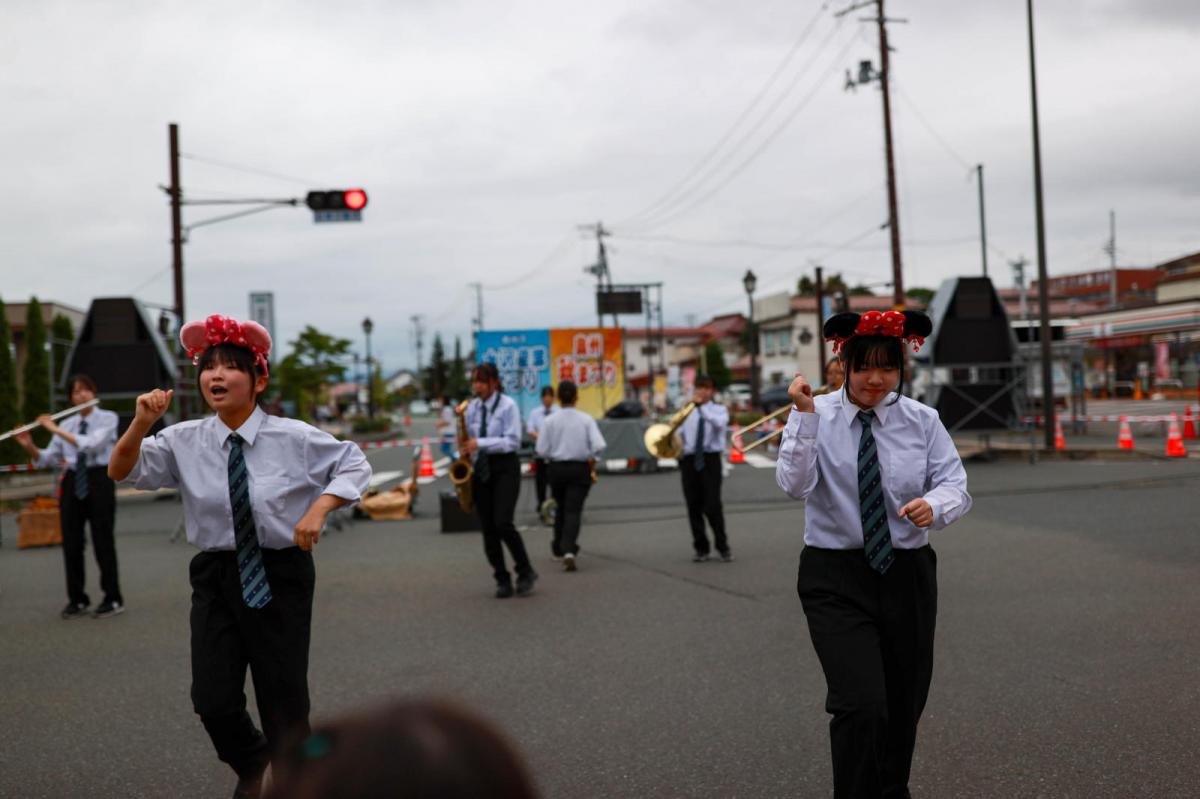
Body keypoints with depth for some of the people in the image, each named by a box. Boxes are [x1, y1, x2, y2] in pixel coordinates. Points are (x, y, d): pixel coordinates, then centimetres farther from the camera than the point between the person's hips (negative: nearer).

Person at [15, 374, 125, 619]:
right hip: (72, 482, 5)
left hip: (99, 480, -5)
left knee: (103, 541, -2)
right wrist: (29, 446, -10)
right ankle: (77, 600, 14)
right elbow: (46, 460, 9)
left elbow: (91, 444, -22)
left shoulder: (108, 418, -3)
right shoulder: (66, 424, 10)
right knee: (71, 543, 4)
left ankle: (113, 600, 7)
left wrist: (56, 429, -21)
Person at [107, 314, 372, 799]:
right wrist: (141, 423, -20)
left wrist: (319, 509, -13)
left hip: (281, 576, -2)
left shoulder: (294, 438, -8)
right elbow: (121, 472, -2)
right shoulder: (185, 441, -2)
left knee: (285, 700, 5)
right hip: (216, 577, 2)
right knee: (213, 702, -3)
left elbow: (354, 466, 2)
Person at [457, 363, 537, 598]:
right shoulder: (472, 407, 9)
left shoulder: (508, 405, -7)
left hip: (505, 467, -5)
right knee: (488, 528, 3)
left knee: (503, 523, -16)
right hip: (481, 469, 5)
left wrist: (480, 443, -23)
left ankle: (526, 572, 1)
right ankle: (502, 580, 11)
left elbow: (513, 441, -15)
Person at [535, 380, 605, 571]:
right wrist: (592, 458, 5)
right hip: (580, 468, -1)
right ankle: (569, 551, -21)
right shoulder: (586, 419, -5)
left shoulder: (551, 421, -4)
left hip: (557, 468, 1)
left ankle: (559, 547, 33)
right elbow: (599, 445, -14)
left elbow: (542, 450, -8)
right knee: (573, 510, -3)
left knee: (561, 508, 21)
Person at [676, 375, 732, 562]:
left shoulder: (719, 410, 5)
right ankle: (701, 548, 13)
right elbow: (678, 434, 11)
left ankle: (723, 547, 5)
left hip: (710, 458, -3)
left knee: (713, 505, -9)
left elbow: (719, 423, -18)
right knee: (694, 506, 3)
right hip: (689, 460, 3)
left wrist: (702, 406, -23)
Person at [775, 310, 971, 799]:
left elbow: (956, 486, -4)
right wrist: (804, 416, -27)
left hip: (908, 575, 4)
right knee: (861, 704, -19)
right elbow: (795, 486, -19)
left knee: (903, 707, 17)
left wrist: (934, 505, -27)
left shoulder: (922, 421, 1)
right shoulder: (815, 418, -6)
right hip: (836, 579, -3)